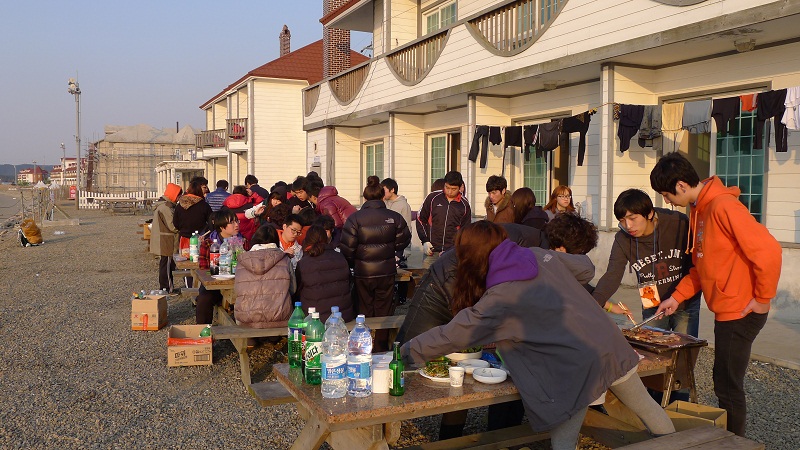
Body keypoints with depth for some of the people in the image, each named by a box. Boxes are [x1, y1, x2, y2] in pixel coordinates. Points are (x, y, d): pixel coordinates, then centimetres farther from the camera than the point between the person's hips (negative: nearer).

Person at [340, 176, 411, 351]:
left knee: (365, 312, 13)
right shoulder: (394, 217, -6)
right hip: (386, 272, 1)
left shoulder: (355, 218, -11)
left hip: (362, 272, -1)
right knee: (384, 311, 14)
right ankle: (381, 347, 22)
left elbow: (347, 248, -11)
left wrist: (350, 265, 7)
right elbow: (403, 241, 1)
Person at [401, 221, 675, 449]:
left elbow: (451, 336, -9)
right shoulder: (543, 257, 6)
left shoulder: (500, 298, -11)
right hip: (610, 344, 7)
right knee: (645, 405, 27)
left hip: (577, 368, -7)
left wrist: (406, 351, 2)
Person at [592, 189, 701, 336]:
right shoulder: (622, 239, -11)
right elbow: (612, 275, -20)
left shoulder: (679, 224, -18)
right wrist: (594, 302, -39)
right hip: (652, 307, 2)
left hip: (686, 304, -2)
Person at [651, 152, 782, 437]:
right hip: (725, 312, 9)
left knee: (728, 387, 2)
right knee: (725, 383, 18)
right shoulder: (698, 211, 10)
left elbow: (768, 250, -24)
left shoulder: (723, 206, -20)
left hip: (740, 313, -9)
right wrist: (677, 297, 8)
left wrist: (763, 298, -15)